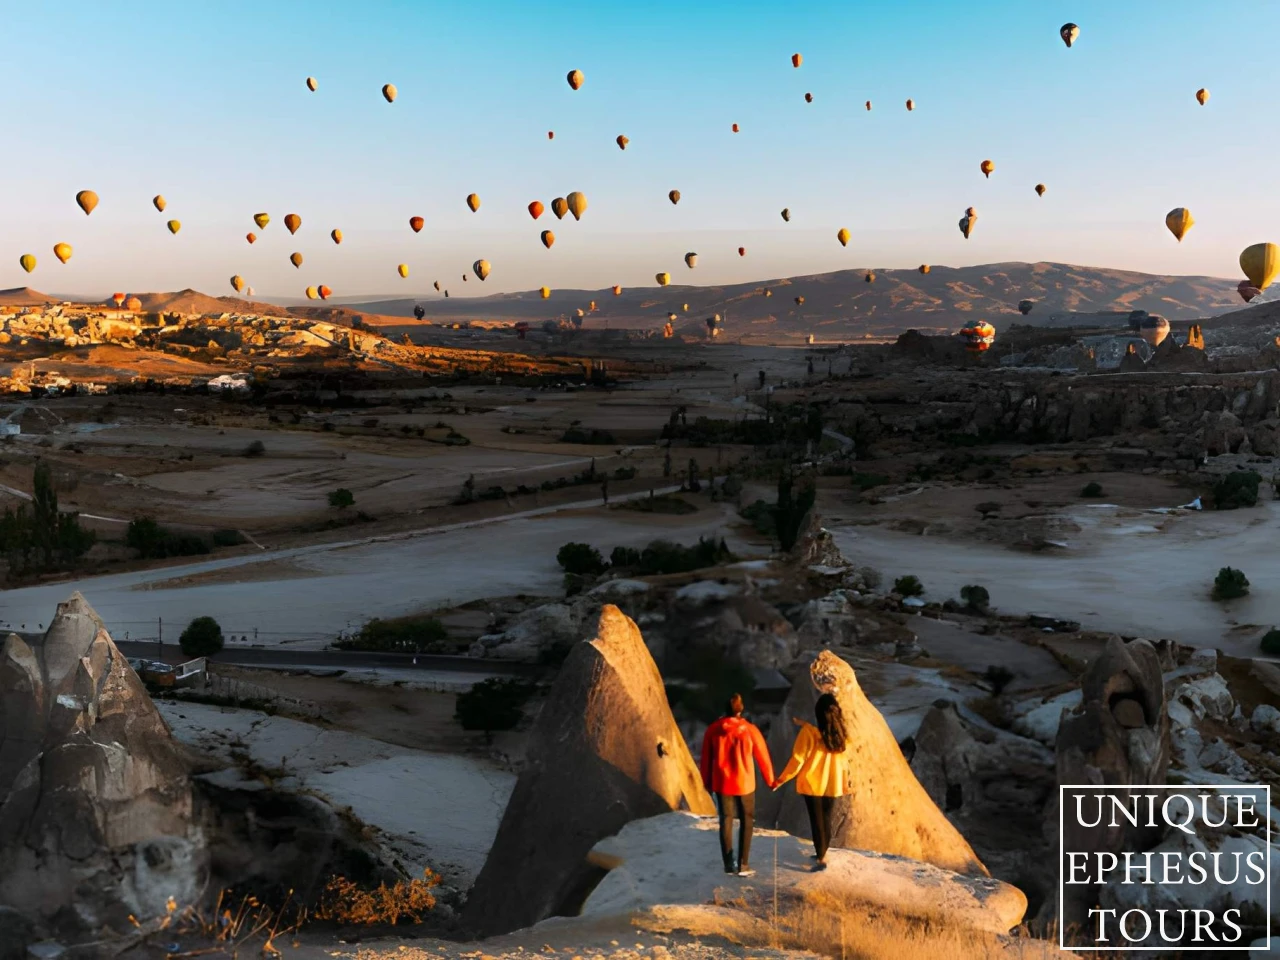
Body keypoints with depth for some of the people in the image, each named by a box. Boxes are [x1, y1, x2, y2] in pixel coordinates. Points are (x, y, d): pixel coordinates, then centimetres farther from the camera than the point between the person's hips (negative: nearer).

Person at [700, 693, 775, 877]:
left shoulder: (713, 729, -6)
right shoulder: (750, 729, -11)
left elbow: (706, 758, 1)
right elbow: (762, 756, -2)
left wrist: (707, 782, 14)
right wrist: (770, 780, 12)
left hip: (721, 783, 2)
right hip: (744, 783, -2)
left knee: (726, 822, 12)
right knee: (747, 821, 12)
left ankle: (729, 865, 14)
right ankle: (743, 865, 8)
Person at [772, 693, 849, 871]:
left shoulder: (809, 732, -15)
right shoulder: (840, 735, -1)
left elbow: (798, 759, -14)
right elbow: (842, 760, 6)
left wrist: (781, 779, -4)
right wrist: (844, 783, 18)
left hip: (812, 783, -4)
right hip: (832, 784, 4)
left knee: (816, 820, 3)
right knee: (826, 819, 17)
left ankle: (821, 859, 5)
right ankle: (822, 853, 29)